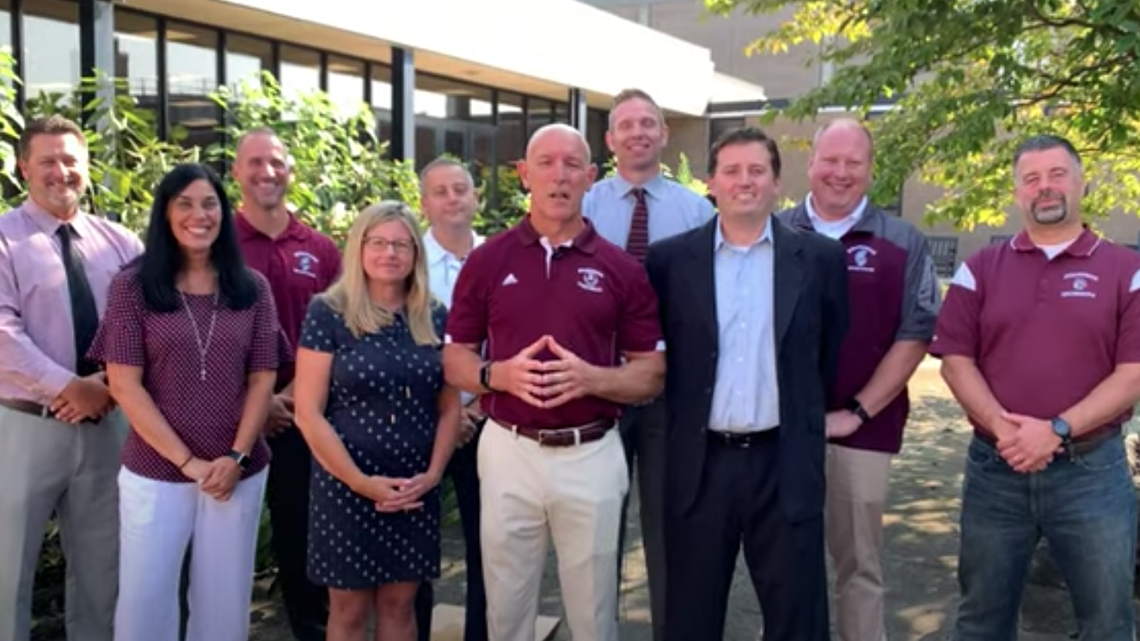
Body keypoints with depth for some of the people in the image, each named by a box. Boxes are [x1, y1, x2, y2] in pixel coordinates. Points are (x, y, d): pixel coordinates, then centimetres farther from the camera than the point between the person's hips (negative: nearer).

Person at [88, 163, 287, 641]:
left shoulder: (252, 289, 4)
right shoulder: (132, 286, -3)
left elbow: (262, 381, 3)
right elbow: (124, 385, -7)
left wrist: (236, 457, -10)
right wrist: (187, 461, -12)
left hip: (238, 472, 2)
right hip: (154, 472, -1)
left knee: (224, 600, 11)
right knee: (145, 598, 5)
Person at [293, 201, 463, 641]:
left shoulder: (434, 318, 4)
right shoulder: (328, 313, -7)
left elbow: (450, 408, 7)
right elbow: (308, 413, -10)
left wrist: (433, 473, -6)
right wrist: (361, 482, -14)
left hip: (416, 490, 3)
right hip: (346, 488, -3)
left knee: (400, 603, 14)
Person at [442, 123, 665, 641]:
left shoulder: (622, 268, 0)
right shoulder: (487, 259, 2)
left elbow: (652, 375, 2)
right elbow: (453, 360, 6)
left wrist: (591, 378, -17)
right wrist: (499, 374, -15)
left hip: (592, 456, 0)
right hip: (509, 451, 1)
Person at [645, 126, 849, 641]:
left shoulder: (820, 257, 0)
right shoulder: (670, 259, 1)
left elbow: (834, 352, 8)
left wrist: (811, 415, 9)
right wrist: (680, 415, 6)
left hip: (786, 464, 0)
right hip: (700, 463, 1)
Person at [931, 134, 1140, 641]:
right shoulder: (981, 268, 7)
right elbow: (955, 359, 1)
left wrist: (1057, 430, -16)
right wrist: (1001, 426, -14)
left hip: (1092, 470, -1)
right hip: (994, 468, 2)